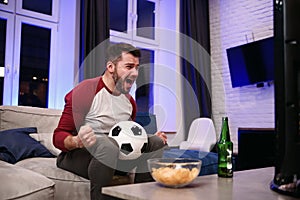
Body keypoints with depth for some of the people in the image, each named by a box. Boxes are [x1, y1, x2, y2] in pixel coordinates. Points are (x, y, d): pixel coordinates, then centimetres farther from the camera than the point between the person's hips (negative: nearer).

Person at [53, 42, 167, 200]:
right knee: (105, 144, -38)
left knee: (157, 142, -5)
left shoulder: (129, 101, 9)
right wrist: (77, 141, -37)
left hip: (114, 158, 7)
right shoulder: (84, 92, -14)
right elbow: (59, 136, -14)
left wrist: (151, 141, 0)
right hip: (77, 155, -7)